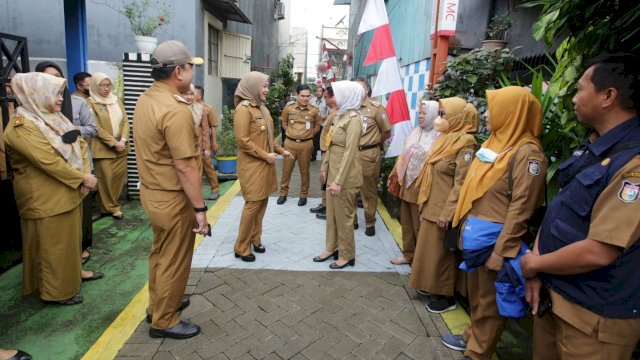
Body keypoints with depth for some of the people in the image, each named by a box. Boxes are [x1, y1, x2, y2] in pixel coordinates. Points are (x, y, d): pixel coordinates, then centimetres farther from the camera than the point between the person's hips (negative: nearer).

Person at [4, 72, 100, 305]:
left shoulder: (55, 118, 7)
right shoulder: (21, 127, -19)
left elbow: (79, 144, 4)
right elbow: (49, 161, -26)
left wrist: (85, 174, -11)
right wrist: (83, 178, -18)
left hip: (69, 192, 8)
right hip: (46, 199, -8)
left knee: (71, 237, 21)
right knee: (54, 244, 4)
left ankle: (74, 272, 38)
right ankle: (57, 291, 19)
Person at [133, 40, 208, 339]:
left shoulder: (145, 99, 4)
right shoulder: (175, 110, -25)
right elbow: (185, 168, -25)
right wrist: (200, 209, -19)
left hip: (151, 191, 9)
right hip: (172, 198, -9)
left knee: (160, 252, 25)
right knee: (174, 261, 9)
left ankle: (157, 304, 44)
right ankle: (164, 321, 28)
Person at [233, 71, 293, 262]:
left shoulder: (262, 108, 13)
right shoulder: (243, 109, -14)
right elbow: (243, 141, -20)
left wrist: (281, 151, 13)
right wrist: (265, 155, -17)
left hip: (265, 164, 8)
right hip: (252, 165, -8)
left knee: (262, 202, 12)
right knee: (253, 204, -4)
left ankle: (255, 239, 27)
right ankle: (241, 248, 10)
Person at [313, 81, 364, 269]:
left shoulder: (353, 119, -17)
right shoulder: (340, 116, 11)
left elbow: (349, 153, -21)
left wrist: (339, 181, -22)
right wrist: (325, 167, 14)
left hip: (345, 174, -8)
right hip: (333, 170, 9)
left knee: (343, 215, 4)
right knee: (331, 212, 16)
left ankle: (347, 255, 19)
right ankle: (331, 248, 31)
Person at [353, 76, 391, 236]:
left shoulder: (376, 107, -6)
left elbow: (386, 131, 1)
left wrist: (374, 143, 11)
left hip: (369, 154, -3)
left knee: (369, 190, 8)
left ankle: (370, 223, 23)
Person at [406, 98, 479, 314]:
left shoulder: (465, 144, -16)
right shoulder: (445, 140, 11)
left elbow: (461, 183, -20)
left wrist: (447, 213, -20)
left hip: (443, 210, -8)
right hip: (431, 208, 8)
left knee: (441, 252, 4)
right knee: (429, 249, 17)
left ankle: (447, 296, 20)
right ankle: (433, 286, 34)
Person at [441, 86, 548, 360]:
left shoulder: (527, 152, -17)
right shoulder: (496, 142, 8)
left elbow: (521, 207, -20)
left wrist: (501, 251, -19)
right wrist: (464, 225, 14)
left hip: (493, 238, -8)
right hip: (474, 234, 8)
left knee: (488, 298, 11)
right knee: (475, 293, 22)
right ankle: (473, 336, 41)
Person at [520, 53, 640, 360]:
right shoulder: (590, 148, 7)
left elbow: (598, 252, -27)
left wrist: (535, 263, -11)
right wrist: (536, 271, -2)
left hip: (594, 315, -7)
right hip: (552, 294, 8)